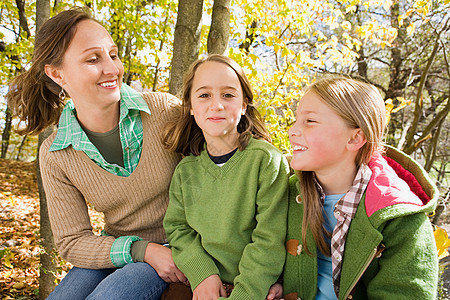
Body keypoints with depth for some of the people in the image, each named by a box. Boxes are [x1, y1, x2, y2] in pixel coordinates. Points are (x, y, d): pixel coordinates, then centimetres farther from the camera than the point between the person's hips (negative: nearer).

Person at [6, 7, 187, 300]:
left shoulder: (166, 110, -16)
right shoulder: (55, 156, -9)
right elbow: (72, 242, -5)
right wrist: (141, 250, -20)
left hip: (177, 248, -2)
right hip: (114, 252, 3)